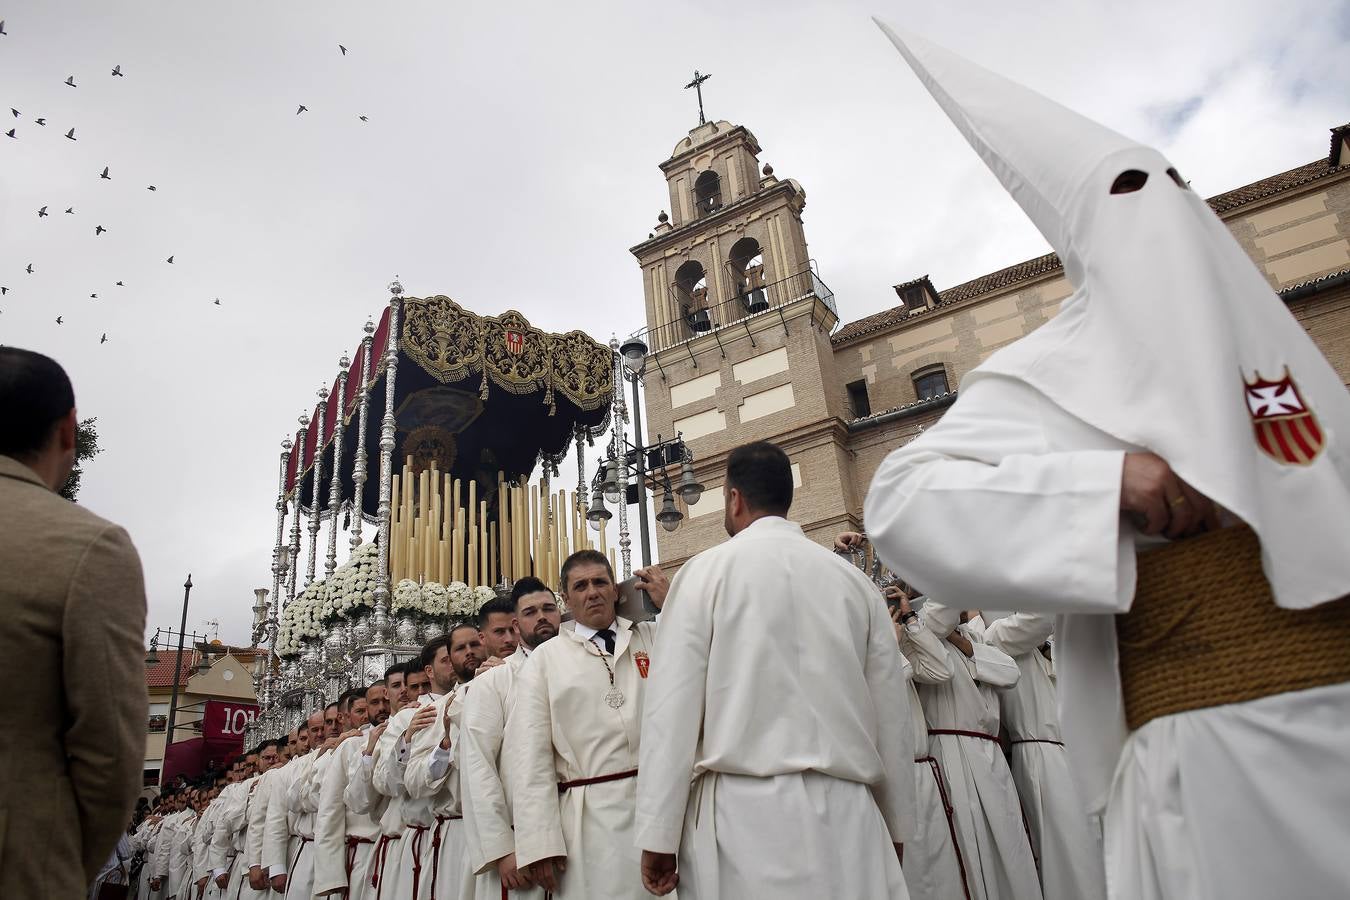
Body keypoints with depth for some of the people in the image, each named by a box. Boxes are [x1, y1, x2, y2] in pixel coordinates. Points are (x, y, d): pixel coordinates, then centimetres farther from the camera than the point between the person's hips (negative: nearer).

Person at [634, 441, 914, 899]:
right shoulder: (855, 580, 8)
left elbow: (673, 707, -7)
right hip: (847, 816, 3)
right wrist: (895, 827, 19)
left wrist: (658, 836, -3)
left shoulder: (706, 571, -2)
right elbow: (892, 716, 9)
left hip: (745, 812, -3)